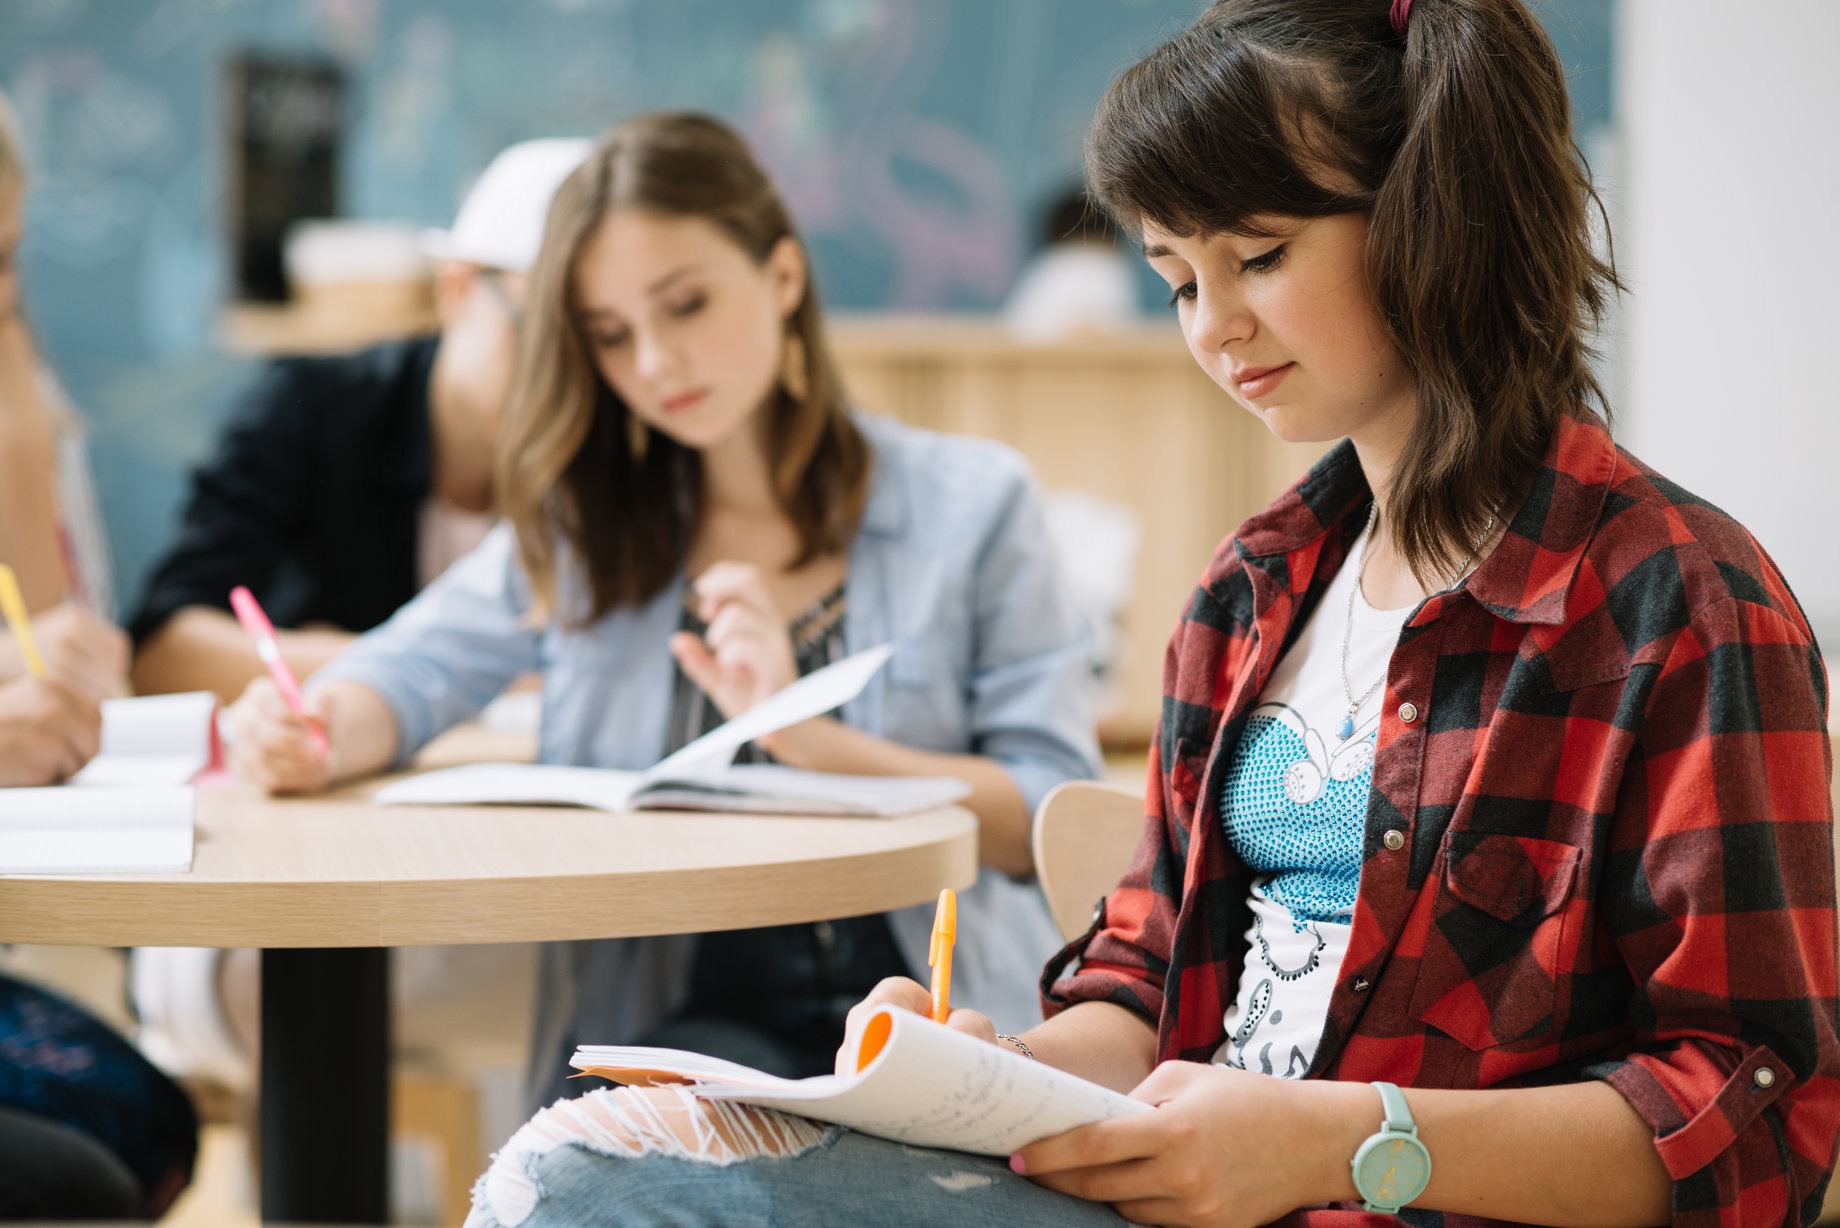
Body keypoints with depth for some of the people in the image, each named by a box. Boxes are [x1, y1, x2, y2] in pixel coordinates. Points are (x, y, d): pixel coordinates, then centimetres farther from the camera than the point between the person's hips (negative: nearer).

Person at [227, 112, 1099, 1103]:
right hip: (690, 1015, 2)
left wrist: (809, 739, -13)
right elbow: (410, 675, 7)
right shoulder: (581, 524, 18)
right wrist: (308, 735, -16)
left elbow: (1053, 816, -1)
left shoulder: (970, 505, 7)